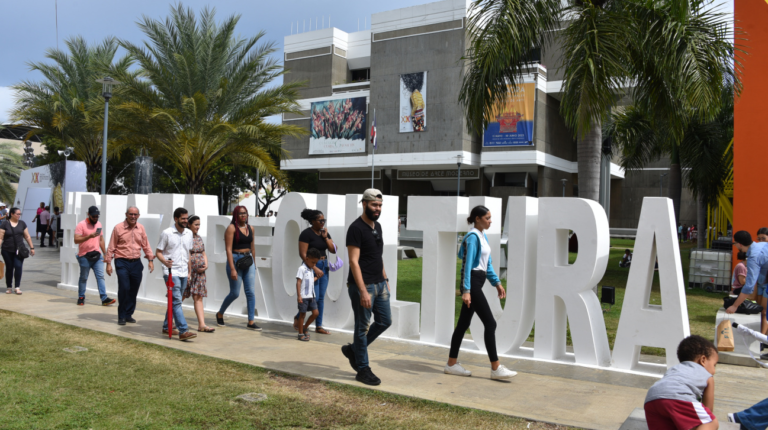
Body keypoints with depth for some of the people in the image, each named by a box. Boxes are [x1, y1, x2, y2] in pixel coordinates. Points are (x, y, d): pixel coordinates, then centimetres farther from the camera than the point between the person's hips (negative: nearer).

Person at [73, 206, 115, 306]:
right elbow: (76, 240, -15)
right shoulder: (81, 225, -7)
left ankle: (104, 298, -8)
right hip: (84, 256, -4)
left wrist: (105, 253, 18)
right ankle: (81, 298, 21)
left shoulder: (99, 224, 13)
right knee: (83, 278, 7)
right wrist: (89, 236, -27)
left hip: (97, 255, 5)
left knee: (100, 276, -4)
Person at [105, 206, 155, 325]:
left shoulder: (141, 228, 7)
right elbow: (111, 247, 0)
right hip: (122, 263, -4)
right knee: (124, 288, -10)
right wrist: (108, 263, -3)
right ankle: (121, 316, 5)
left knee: (134, 290, 7)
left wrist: (150, 259, 8)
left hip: (136, 263, 4)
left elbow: (145, 245, 14)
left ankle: (129, 314, 21)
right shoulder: (118, 228, -3)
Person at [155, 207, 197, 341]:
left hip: (183, 273, 6)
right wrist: (164, 261, -24)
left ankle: (167, 326, 27)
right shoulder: (167, 233, -6)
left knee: (175, 301, 14)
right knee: (176, 301, -12)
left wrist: (189, 271, 19)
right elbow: (158, 252, -4)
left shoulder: (189, 234, 11)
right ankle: (183, 331, -16)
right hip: (171, 272, -6)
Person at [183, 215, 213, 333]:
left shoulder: (199, 238, 14)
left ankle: (201, 324, 0)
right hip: (186, 271, -6)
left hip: (199, 272, 6)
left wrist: (206, 265, 1)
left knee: (198, 298, 2)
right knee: (179, 297, 4)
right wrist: (187, 272, -15)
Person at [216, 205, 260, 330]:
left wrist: (253, 262, 16)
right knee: (235, 293, 2)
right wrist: (232, 269, -20)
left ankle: (251, 321, 4)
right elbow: (228, 250, -14)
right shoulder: (231, 228, -8)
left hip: (248, 261, 5)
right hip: (235, 260, -5)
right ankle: (220, 314, 27)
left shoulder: (250, 228, 9)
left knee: (251, 292, 0)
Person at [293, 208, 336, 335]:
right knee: (314, 297, -8)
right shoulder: (306, 234, -11)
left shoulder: (325, 233, 11)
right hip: (311, 266, -7)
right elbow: (303, 254, -16)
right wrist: (315, 269, -18)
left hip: (324, 266, 7)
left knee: (321, 298, 7)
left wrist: (325, 237, -5)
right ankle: (297, 317, 15)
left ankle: (319, 326, 13)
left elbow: (333, 250, 7)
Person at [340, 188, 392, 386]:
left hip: (379, 284, 9)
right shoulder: (356, 228, -15)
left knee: (385, 321, 13)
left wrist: (385, 279, 16)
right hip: (362, 286, -9)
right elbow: (353, 261, -20)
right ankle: (363, 369, 15)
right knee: (363, 327, 1)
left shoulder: (377, 226, 12)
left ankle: (353, 349, 28)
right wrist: (363, 291, -24)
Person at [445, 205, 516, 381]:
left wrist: (497, 283, 19)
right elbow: (468, 265, -21)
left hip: (477, 283, 9)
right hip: (472, 283, -9)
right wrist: (466, 290, -27)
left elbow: (488, 263, 22)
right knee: (490, 323, -7)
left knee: (464, 323, 11)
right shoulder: (473, 237, -14)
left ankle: (451, 364, 17)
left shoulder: (483, 236, 15)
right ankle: (496, 368, -1)